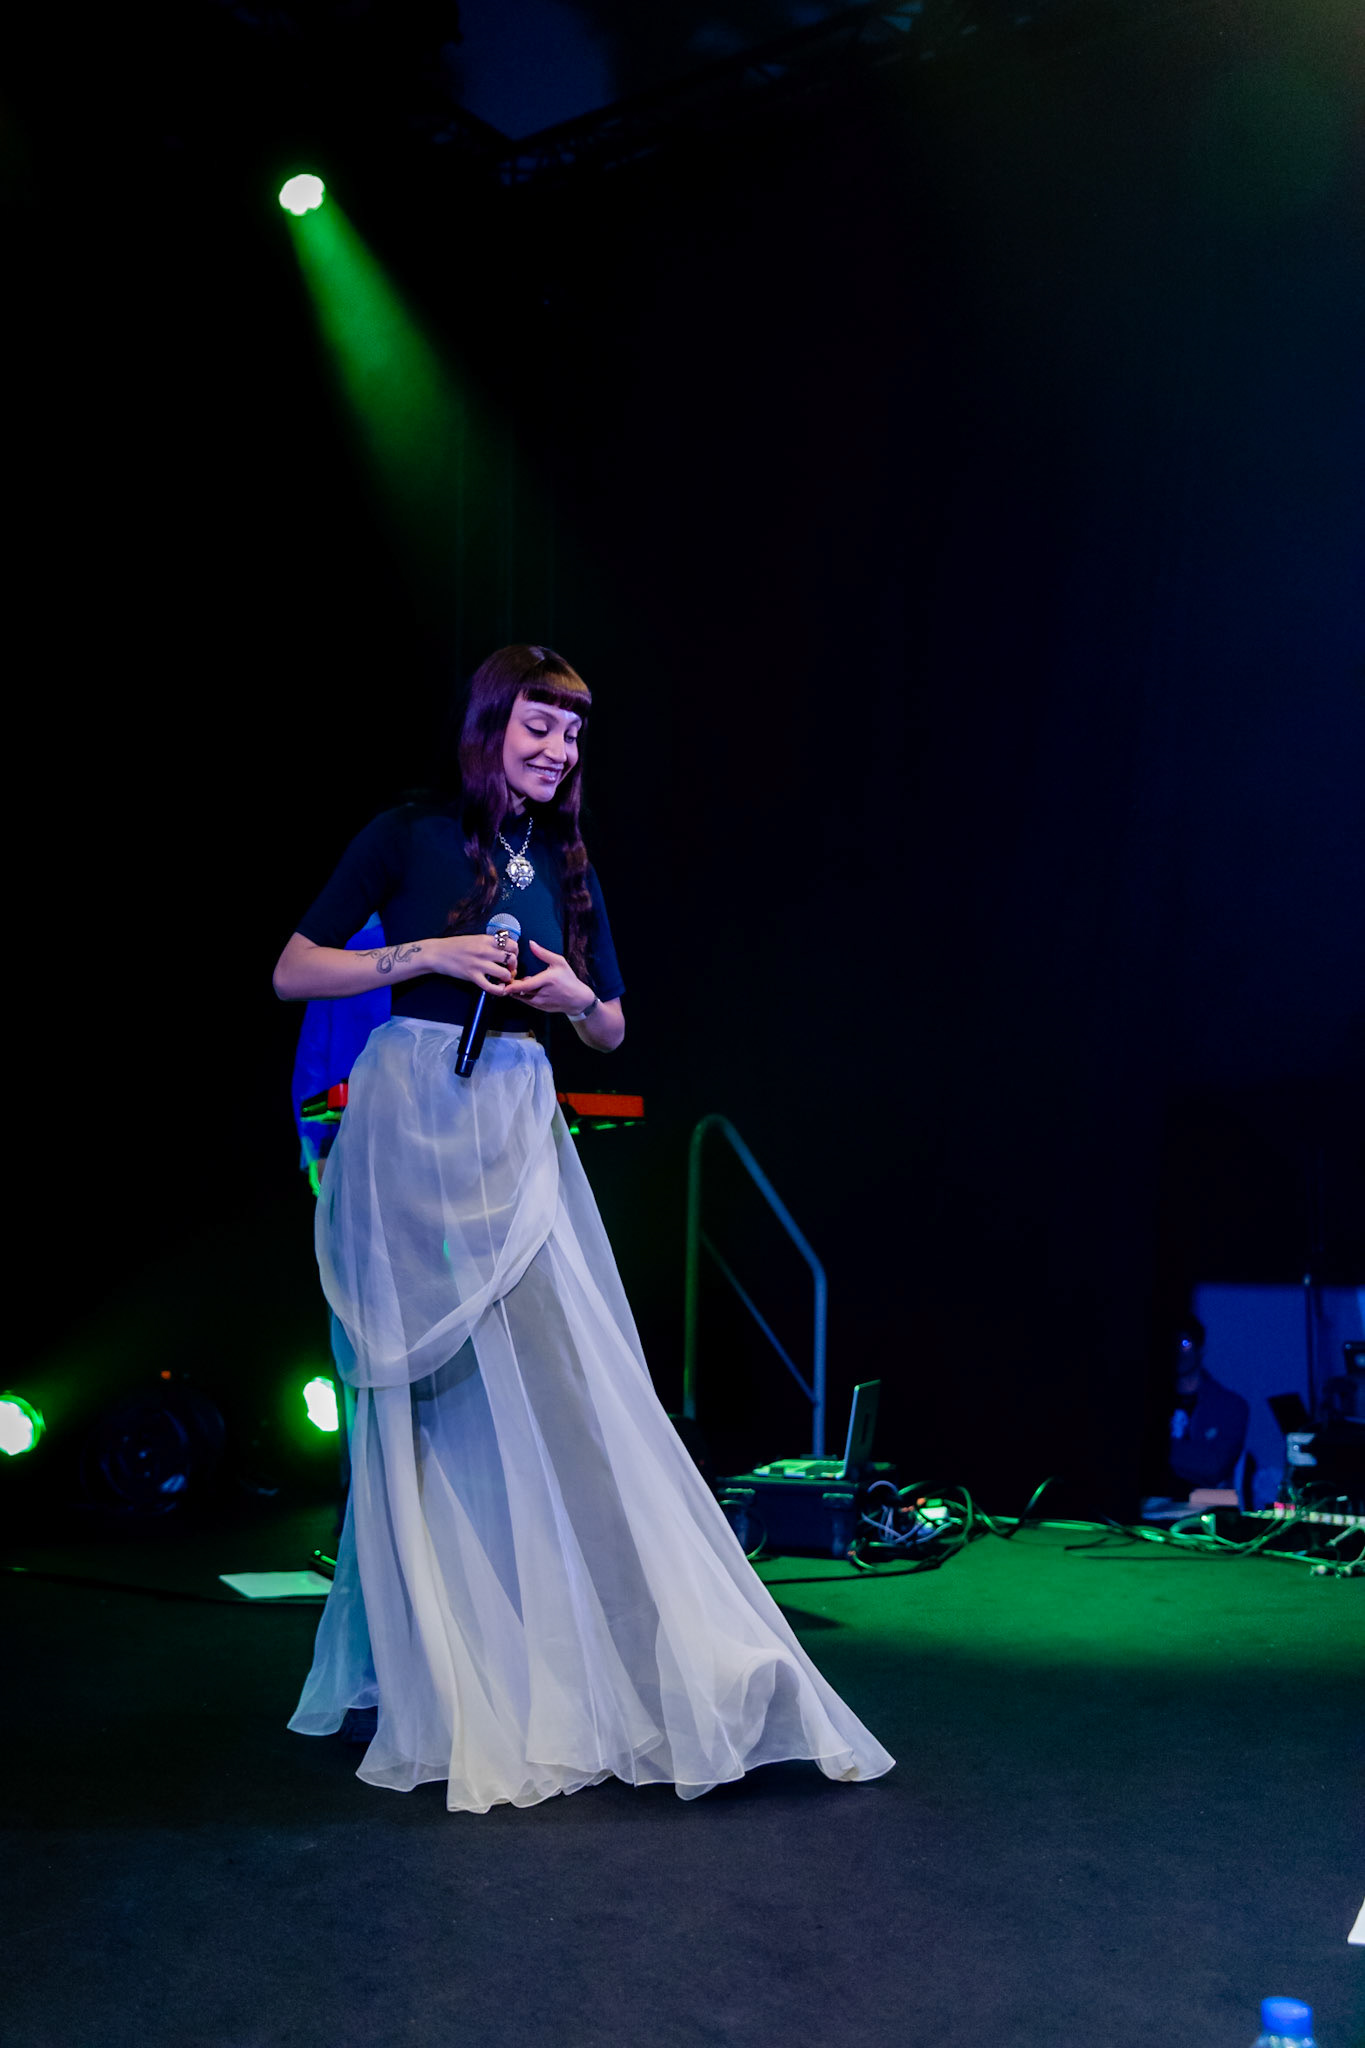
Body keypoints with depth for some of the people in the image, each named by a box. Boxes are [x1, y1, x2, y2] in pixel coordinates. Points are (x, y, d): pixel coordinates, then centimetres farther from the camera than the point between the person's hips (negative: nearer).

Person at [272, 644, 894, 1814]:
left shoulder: (566, 869, 14)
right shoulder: (410, 836, 1)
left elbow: (611, 1031, 19)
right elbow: (292, 973, -2)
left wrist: (575, 994, -4)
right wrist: (425, 956, -12)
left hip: (515, 1133, 4)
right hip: (409, 1118, -3)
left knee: (565, 1381, -2)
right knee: (426, 1408, 2)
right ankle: (439, 1680, 14)